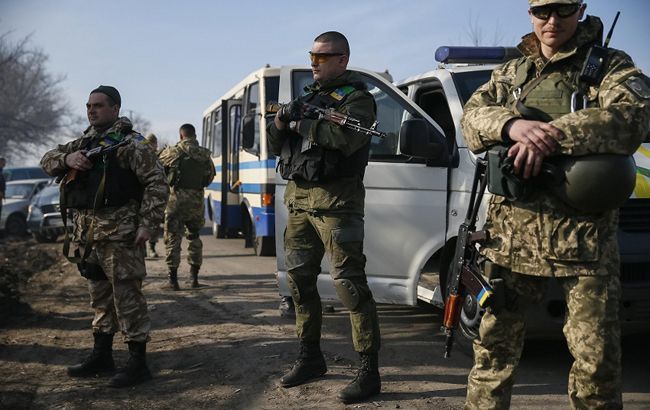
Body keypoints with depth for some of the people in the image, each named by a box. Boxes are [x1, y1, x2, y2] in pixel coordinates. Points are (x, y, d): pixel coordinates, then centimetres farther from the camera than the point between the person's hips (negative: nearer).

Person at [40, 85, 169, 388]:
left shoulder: (129, 143, -6)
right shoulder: (85, 142, 16)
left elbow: (157, 183, -10)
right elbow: (47, 160, 18)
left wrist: (147, 224, -17)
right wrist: (67, 159, -5)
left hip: (119, 233, -8)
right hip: (87, 232, 8)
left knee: (126, 295, -4)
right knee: (100, 296, 16)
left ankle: (138, 363, 4)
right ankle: (101, 356, 28)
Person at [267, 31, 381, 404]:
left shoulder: (356, 97, -3)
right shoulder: (309, 96, 20)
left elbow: (347, 137, -25)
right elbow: (276, 146, 18)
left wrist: (303, 122, -13)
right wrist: (282, 121, -3)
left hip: (335, 201, -8)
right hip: (299, 200, 8)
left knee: (350, 284, -9)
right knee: (300, 281, 13)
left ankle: (370, 371, -4)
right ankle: (311, 358, 26)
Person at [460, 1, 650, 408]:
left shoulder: (612, 66, 5)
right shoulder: (510, 73, 17)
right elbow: (472, 116, 3)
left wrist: (549, 136, -22)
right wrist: (514, 124, -19)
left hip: (584, 235, -3)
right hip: (511, 233, 3)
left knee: (596, 356, 0)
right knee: (494, 343, 10)